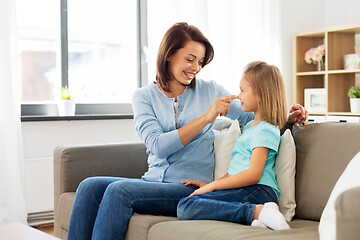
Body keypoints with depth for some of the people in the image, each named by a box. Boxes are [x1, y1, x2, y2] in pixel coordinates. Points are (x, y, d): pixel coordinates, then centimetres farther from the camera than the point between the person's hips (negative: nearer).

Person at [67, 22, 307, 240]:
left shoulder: (210, 91, 8)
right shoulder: (143, 96, 7)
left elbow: (253, 116, 15)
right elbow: (158, 145, -8)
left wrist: (288, 116, -5)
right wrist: (206, 118, -15)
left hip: (192, 187, -2)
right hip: (154, 181, 3)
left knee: (119, 190, -26)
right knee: (90, 187, -21)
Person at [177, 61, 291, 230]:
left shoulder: (266, 131, -6)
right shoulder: (250, 126, 26)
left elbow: (253, 175, -16)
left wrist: (212, 186, -11)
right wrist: (208, 185, 17)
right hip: (243, 191, 11)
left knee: (185, 207, -24)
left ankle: (257, 212, -28)